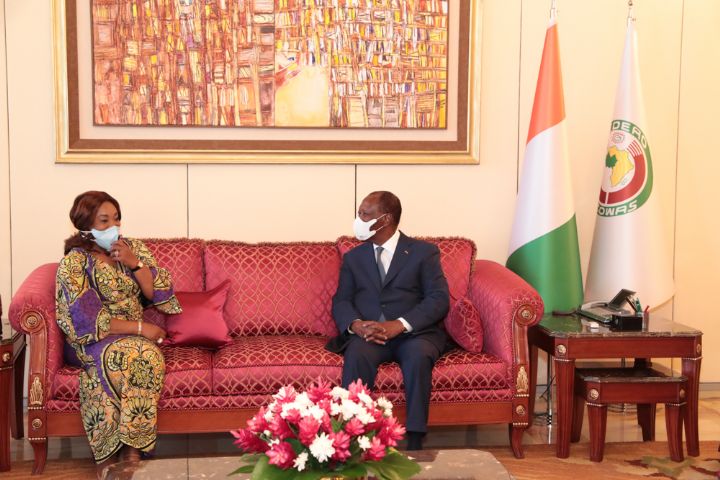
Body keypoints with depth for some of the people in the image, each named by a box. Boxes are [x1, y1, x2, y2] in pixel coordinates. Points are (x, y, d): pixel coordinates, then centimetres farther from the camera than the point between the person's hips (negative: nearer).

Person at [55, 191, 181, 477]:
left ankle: (131, 451, -27)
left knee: (148, 356, -32)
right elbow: (87, 320, -16)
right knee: (127, 355, -37)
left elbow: (157, 293, 3)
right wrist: (140, 328, -19)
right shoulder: (74, 262, -9)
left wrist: (135, 263, -12)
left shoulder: (134, 248, 7)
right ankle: (107, 457, -27)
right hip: (94, 339, -4)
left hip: (136, 335, 4)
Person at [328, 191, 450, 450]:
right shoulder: (353, 257, 18)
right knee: (357, 355, -33)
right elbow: (341, 301, 9)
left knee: (418, 356, -36)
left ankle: (414, 444, -34)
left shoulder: (424, 252, 7)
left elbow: (439, 299, -5)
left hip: (414, 333, -2)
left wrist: (400, 325, -20)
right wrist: (356, 324, -15)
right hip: (368, 333, 2)